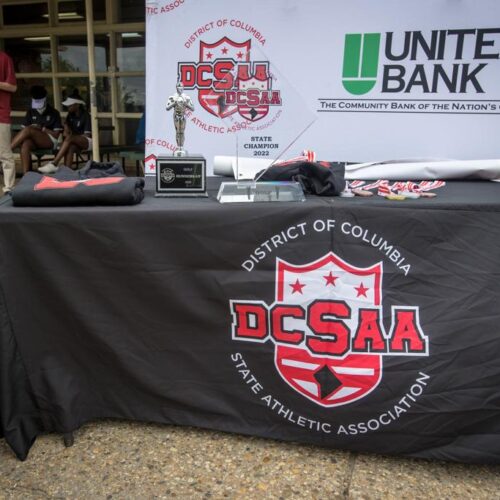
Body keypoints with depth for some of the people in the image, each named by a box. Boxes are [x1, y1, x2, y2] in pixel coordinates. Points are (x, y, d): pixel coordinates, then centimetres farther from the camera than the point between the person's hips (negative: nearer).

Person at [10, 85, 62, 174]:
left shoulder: (54, 113, 3)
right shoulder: (31, 112, 15)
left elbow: (56, 135, 0)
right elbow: (24, 128, 11)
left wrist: (42, 128, -11)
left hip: (50, 141, -3)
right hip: (34, 141, 3)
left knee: (28, 130, -30)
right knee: (25, 144, -35)